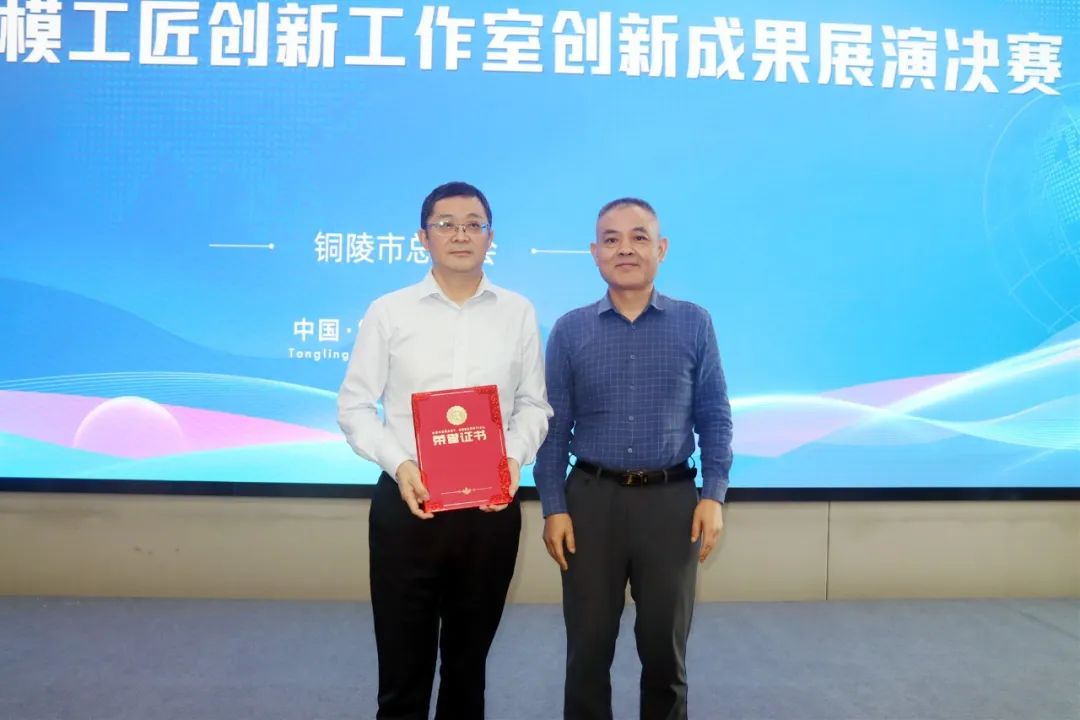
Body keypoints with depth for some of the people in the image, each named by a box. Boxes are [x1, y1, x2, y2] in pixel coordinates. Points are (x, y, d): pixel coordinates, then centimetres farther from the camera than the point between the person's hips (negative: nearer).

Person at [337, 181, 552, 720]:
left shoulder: (518, 313, 5)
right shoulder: (388, 312, 1)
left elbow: (534, 404, 7)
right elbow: (354, 406, 0)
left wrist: (515, 456, -11)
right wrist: (398, 463, -15)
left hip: (491, 506, 2)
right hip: (406, 503, -1)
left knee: (469, 655, 17)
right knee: (404, 660, 9)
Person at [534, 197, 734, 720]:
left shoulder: (695, 324, 1)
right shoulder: (569, 331, 1)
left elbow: (715, 418, 3)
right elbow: (553, 427, 2)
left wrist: (714, 495, -5)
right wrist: (553, 507, -3)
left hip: (672, 500, 0)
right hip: (592, 499, 0)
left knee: (665, 646, 13)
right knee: (588, 645, 11)